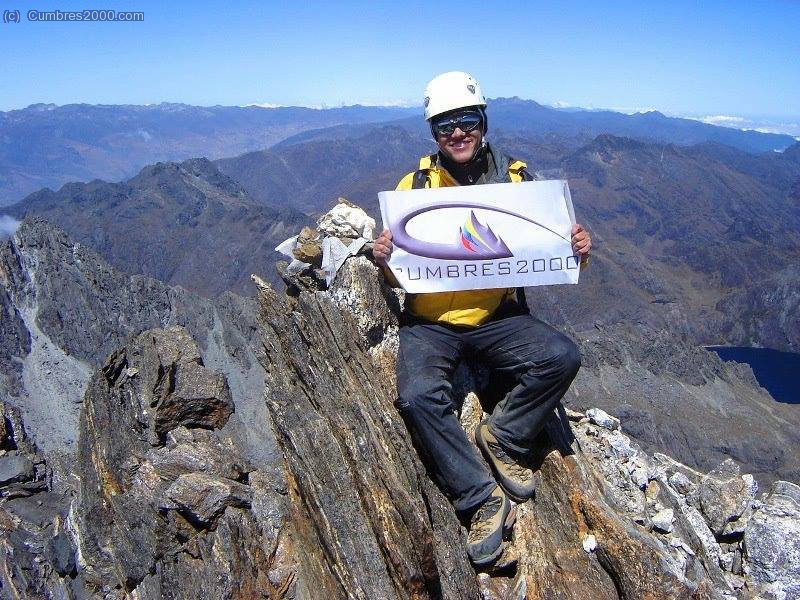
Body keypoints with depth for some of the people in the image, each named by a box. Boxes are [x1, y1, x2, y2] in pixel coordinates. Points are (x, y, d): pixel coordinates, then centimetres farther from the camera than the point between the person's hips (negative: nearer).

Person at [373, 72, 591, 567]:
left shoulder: (517, 178, 1)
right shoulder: (415, 185, -1)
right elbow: (399, 274, 3)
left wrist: (577, 248, -15)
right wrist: (384, 257, -20)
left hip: (498, 317, 2)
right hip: (430, 322, -1)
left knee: (562, 357, -21)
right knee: (419, 395, -27)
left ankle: (501, 436, 4)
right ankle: (483, 499, -9)